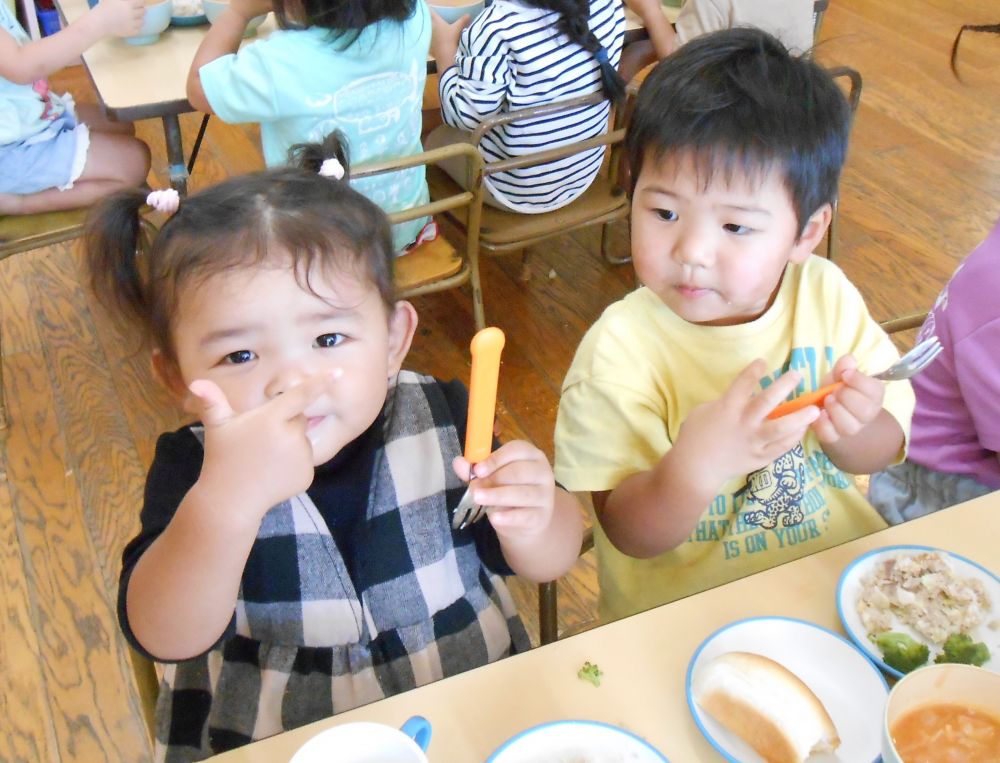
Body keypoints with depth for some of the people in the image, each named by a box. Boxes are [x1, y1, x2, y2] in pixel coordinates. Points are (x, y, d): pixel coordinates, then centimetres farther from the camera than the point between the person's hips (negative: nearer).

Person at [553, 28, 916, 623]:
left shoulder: (825, 295, -6)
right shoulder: (621, 348, -18)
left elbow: (884, 451, 3)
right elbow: (630, 536, -16)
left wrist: (850, 430, -20)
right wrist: (694, 467, -35)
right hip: (682, 612, -4)